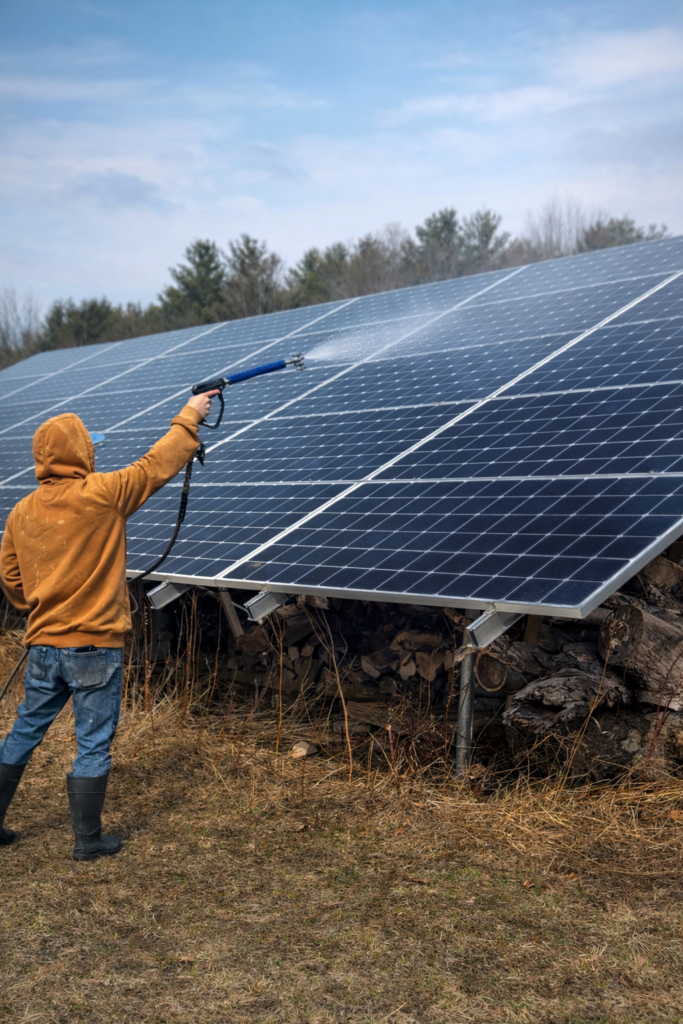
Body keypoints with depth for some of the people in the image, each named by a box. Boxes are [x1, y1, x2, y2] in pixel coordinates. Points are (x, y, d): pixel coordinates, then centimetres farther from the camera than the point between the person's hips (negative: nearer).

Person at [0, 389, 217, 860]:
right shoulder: (101, 495, -15)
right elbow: (158, 465, -4)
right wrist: (189, 418, 9)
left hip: (43, 645, 6)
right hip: (94, 647, -6)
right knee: (94, 744, 6)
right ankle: (89, 840, 15)